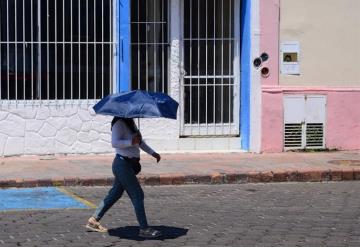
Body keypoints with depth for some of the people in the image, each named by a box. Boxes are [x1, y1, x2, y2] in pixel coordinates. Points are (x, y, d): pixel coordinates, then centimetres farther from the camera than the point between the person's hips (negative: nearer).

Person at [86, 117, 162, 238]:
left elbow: (139, 141, 22)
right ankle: (144, 229, -4)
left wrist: (153, 153, 15)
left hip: (129, 164, 10)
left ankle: (93, 221, 24)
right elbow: (114, 142, -23)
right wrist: (131, 142, -34)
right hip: (123, 163, -10)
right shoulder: (119, 123, -15)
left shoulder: (130, 122, 14)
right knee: (137, 195, -8)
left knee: (115, 194, 16)